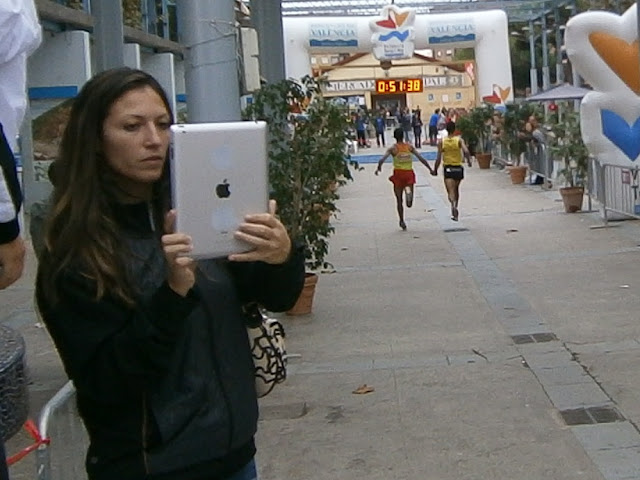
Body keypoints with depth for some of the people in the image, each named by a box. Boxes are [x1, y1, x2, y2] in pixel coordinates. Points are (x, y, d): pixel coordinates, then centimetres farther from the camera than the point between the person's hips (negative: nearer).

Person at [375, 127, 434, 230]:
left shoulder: (392, 149, -3)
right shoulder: (409, 146, 3)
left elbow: (382, 160, -14)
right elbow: (421, 158, 0)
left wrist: (378, 169, 4)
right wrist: (430, 169, 6)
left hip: (398, 174, -1)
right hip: (409, 173, 1)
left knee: (399, 200, 12)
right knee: (409, 204, 3)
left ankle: (402, 221, 12)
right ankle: (408, 191, -30)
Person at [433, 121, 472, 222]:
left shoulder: (441, 142, -3)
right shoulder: (459, 140, -5)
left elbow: (438, 158, -5)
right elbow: (466, 151, -21)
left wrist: (435, 170, 6)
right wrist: (469, 161, -4)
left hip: (448, 168, -1)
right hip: (458, 168, 1)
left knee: (451, 191, -9)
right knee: (456, 189, 22)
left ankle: (453, 205, -36)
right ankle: (455, 207, 30)